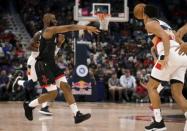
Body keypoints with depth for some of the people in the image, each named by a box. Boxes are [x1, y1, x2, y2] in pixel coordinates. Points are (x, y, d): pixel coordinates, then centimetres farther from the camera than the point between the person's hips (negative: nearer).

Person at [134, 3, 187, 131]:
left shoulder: (150, 24, 8)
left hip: (171, 55, -7)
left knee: (151, 87, 7)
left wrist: (166, 56, -22)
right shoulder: (163, 24, 31)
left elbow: (165, 37, -9)